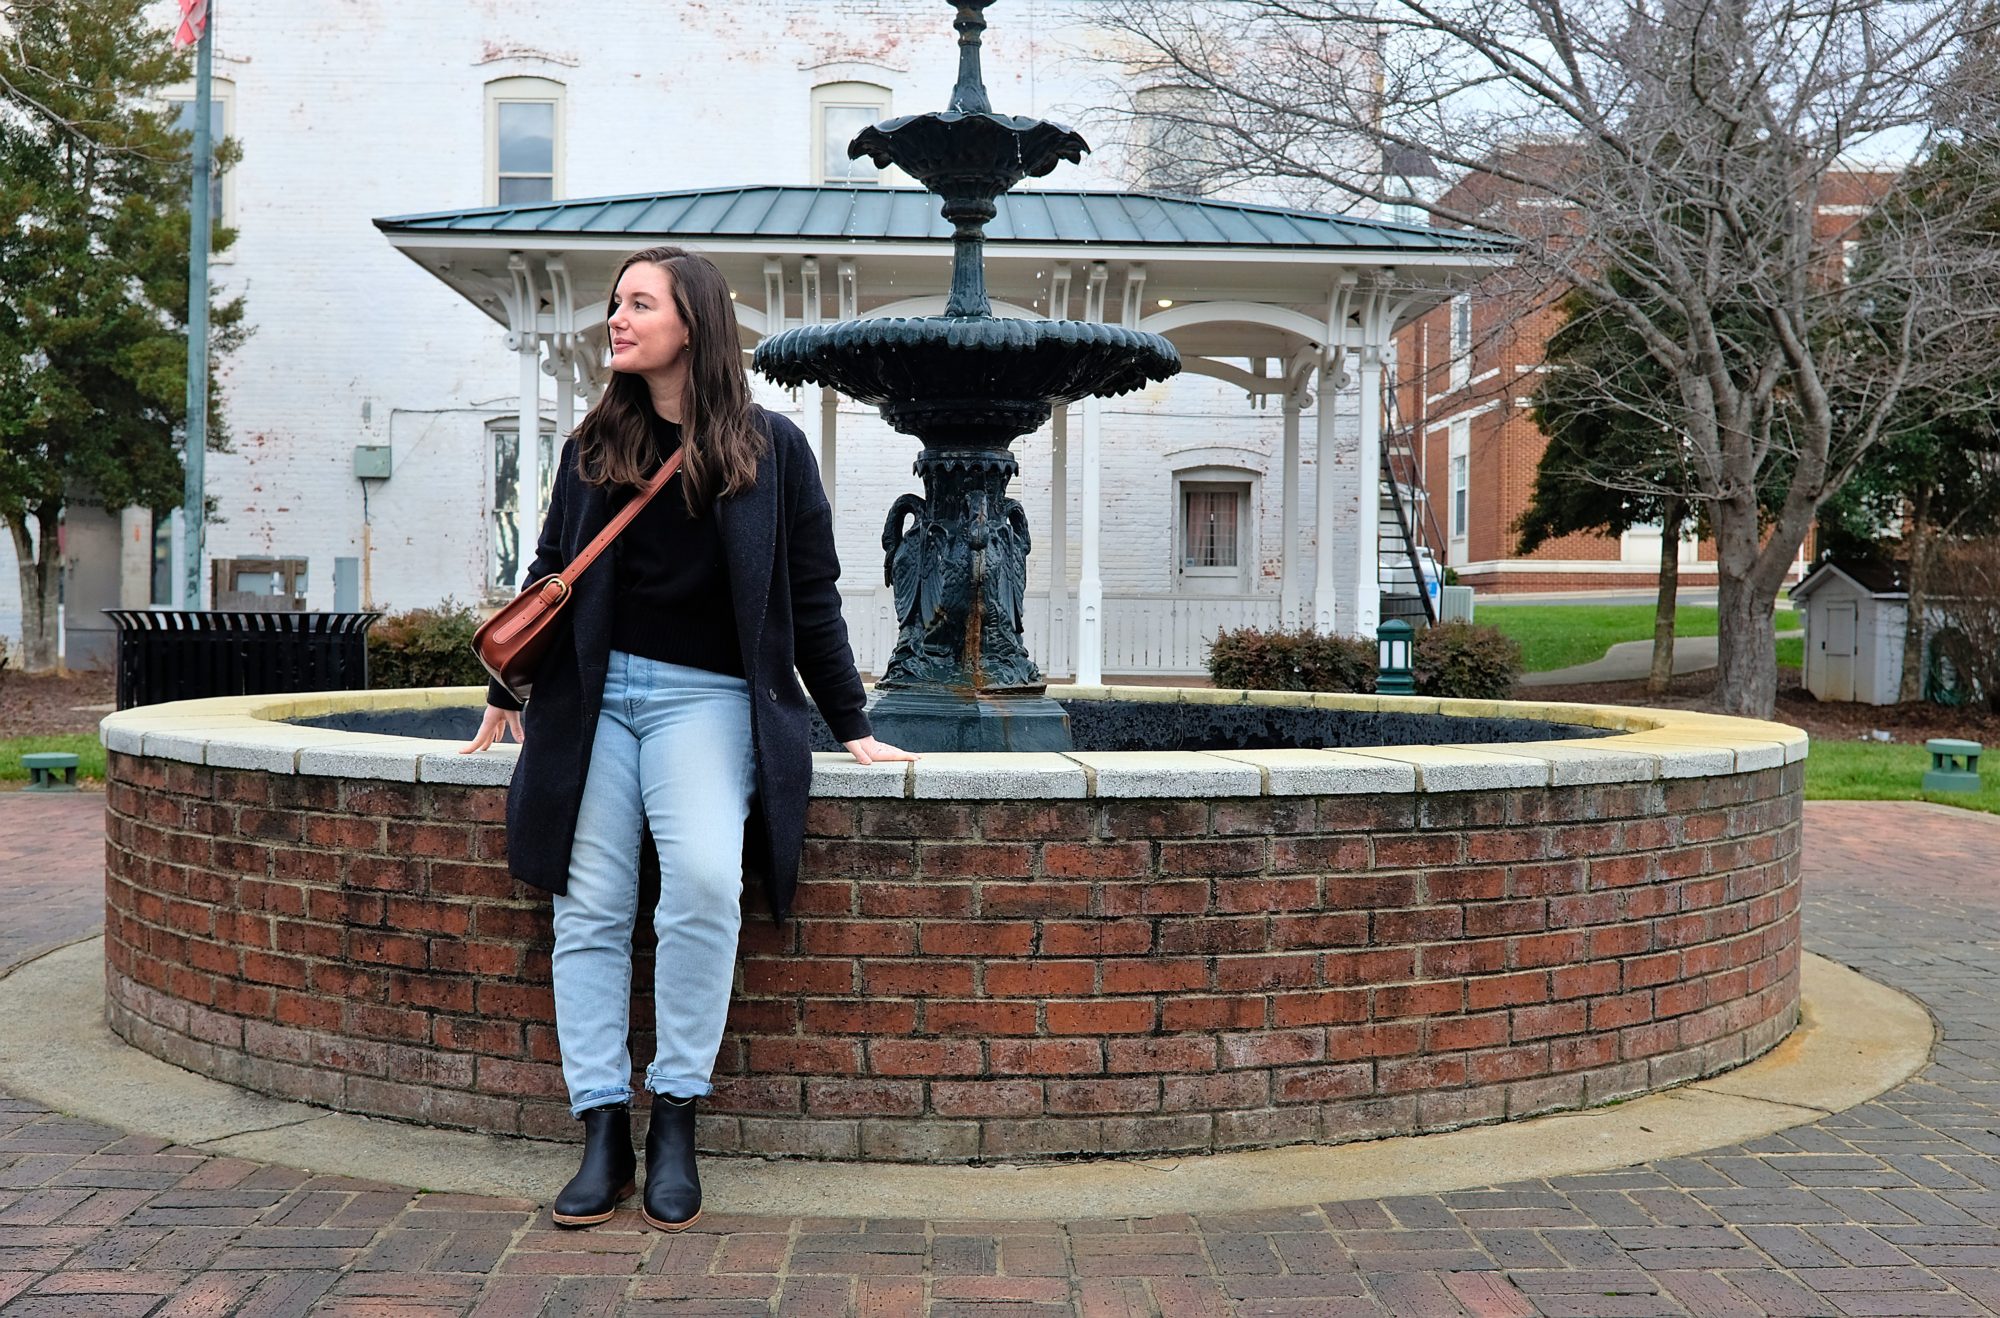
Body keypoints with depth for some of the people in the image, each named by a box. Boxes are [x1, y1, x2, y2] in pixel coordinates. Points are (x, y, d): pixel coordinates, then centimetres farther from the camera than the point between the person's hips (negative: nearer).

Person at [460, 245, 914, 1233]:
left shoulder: (769, 447, 4)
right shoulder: (594, 444, 13)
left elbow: (810, 597, 7)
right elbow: (551, 573, 20)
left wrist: (850, 726, 5)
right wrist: (506, 692, 17)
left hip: (707, 695, -3)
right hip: (592, 691, 4)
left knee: (705, 880, -26)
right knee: (589, 910, -7)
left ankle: (676, 1118, -13)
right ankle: (604, 1131, 0)